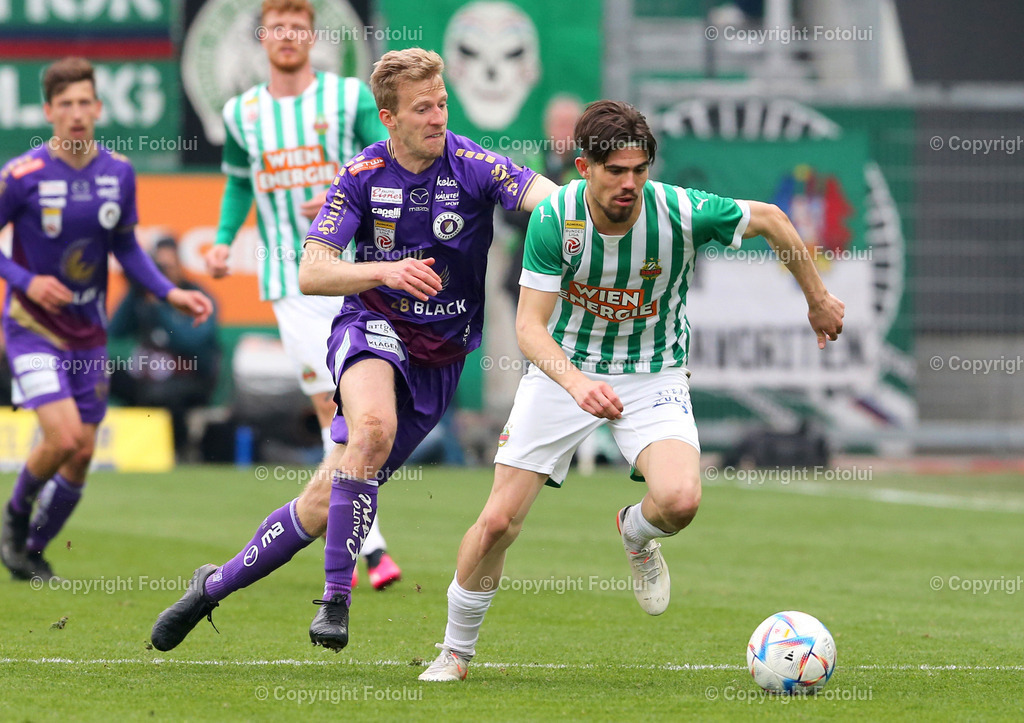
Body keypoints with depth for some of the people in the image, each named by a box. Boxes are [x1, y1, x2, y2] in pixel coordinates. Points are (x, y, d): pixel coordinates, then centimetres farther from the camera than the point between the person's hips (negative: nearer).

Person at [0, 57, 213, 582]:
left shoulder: (119, 174, -1)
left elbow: (126, 249, 12)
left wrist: (170, 293, -1)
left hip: (89, 333, 5)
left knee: (82, 453, 5)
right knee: (62, 436, -20)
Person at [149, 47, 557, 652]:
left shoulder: (471, 166, -10)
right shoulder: (363, 176, -6)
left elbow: (539, 193, -28)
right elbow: (310, 273, -11)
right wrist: (385, 269, -29)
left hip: (440, 358, 1)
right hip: (373, 327, -1)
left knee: (325, 503, -2)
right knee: (374, 426, -36)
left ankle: (218, 584, 17)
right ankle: (336, 598, -29)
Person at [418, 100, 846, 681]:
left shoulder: (682, 212, -20)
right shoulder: (554, 218, -20)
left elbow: (769, 218, -1)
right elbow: (530, 326, -22)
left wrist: (818, 299, 10)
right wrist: (576, 382, -41)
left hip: (653, 376, 0)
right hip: (563, 370, 0)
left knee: (680, 500, -27)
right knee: (499, 522, -6)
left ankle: (637, 534, 12)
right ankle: (456, 651, 18)